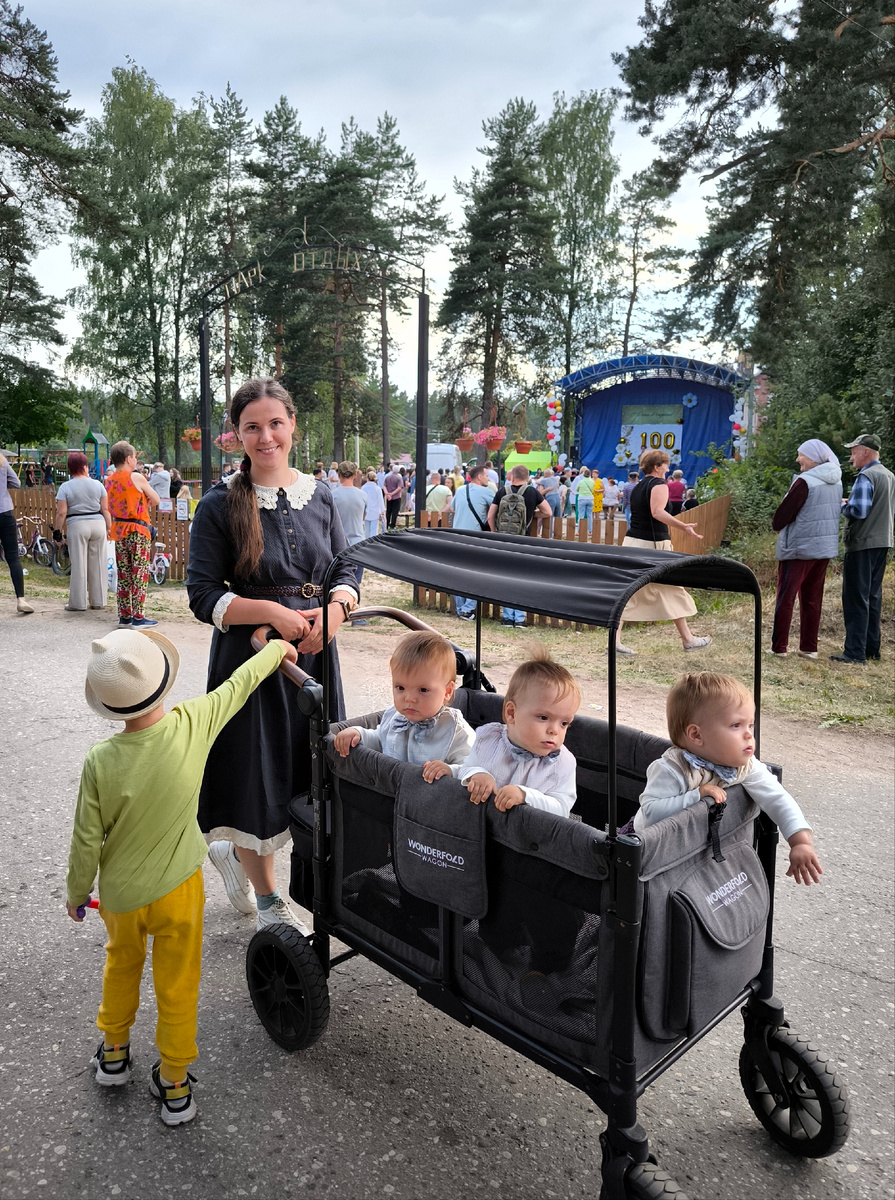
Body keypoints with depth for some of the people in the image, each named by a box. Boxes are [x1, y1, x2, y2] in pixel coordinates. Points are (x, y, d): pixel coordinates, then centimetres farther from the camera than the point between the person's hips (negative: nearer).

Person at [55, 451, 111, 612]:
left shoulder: (65, 487, -2)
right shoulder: (97, 484, 4)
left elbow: (61, 513, -7)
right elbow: (105, 509, 2)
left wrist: (58, 530, 3)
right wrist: (109, 527, 10)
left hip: (77, 526, -2)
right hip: (98, 524, 2)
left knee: (78, 564, 1)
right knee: (98, 564, 8)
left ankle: (78, 603, 5)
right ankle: (98, 601, 13)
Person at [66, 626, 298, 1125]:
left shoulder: (101, 761, -24)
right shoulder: (192, 725, -25)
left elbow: (87, 841, -13)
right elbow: (239, 684, -7)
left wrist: (76, 892, 6)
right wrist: (277, 649, 10)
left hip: (121, 893, 1)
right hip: (178, 888, -1)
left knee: (122, 966, 29)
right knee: (178, 986, 17)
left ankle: (114, 1053, 49)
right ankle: (175, 1086, 32)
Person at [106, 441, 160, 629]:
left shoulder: (110, 481, 10)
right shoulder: (136, 477, -9)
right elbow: (156, 500, -1)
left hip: (118, 530, 7)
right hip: (137, 531, -6)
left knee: (123, 575, 11)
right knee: (140, 575, -2)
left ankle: (124, 616, 15)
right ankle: (138, 617, -2)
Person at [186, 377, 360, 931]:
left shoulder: (321, 496, 6)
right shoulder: (220, 504, -7)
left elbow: (347, 572, 9)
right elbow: (203, 595, -9)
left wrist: (332, 610, -11)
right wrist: (272, 612, -20)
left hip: (315, 651, 5)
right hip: (250, 655, -4)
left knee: (308, 767, 12)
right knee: (257, 772, 6)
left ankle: (236, 851, 43)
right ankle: (268, 900, 31)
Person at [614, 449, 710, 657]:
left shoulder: (637, 487, 15)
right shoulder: (659, 484, -10)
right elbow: (658, 512, -26)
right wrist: (684, 526, -36)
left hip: (632, 542, 7)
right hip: (653, 544, -7)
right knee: (672, 591, 6)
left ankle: (615, 640, -3)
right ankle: (688, 639, 18)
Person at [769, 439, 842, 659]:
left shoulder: (805, 482, -17)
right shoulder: (836, 482, 8)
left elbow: (784, 513, -15)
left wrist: (776, 524, 7)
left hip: (799, 547, -7)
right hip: (825, 547, 7)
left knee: (785, 597, 0)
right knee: (812, 598, 12)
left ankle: (778, 648, 2)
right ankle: (809, 648, 15)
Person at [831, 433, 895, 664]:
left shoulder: (865, 477, -15)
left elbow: (858, 511, -22)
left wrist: (843, 505, -4)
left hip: (862, 544, -9)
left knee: (856, 597, -6)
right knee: (873, 596, 14)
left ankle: (855, 652, -5)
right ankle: (872, 647, 20)